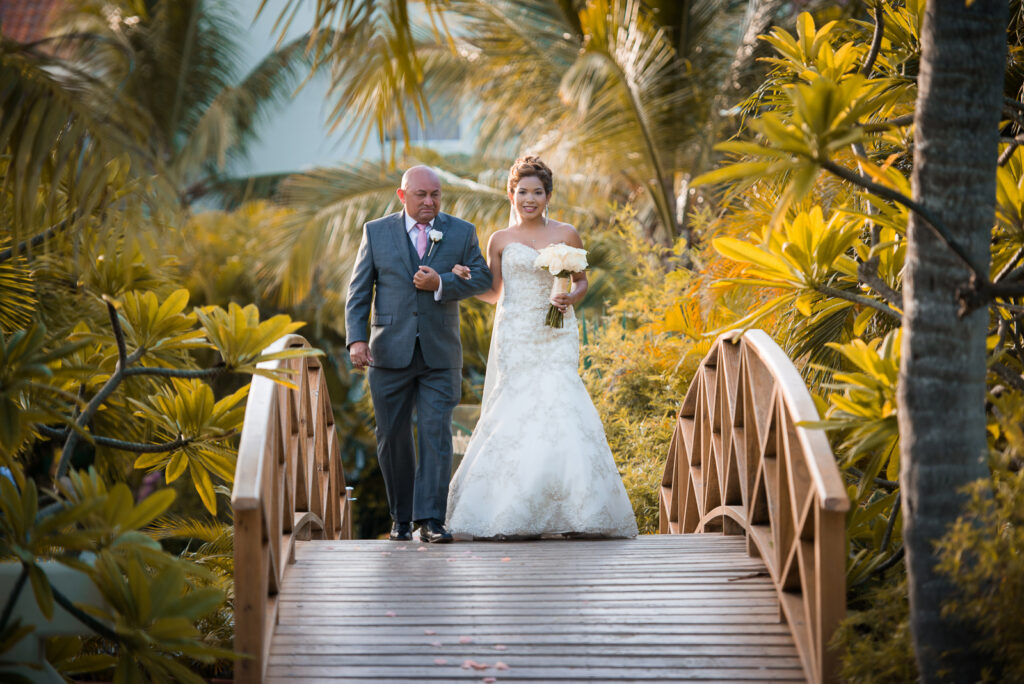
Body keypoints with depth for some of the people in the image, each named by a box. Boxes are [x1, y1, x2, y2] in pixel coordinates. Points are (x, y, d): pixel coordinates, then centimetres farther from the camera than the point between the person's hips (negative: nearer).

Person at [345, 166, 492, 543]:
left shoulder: (462, 232, 5)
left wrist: (441, 284, -15)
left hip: (440, 355, -1)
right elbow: (359, 290, 2)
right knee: (392, 437, 6)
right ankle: (401, 517, 20)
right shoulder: (376, 232, 4)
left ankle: (430, 521, -9)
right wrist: (356, 339, -10)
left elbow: (482, 278, 1)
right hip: (390, 353, 1)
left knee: (436, 434, -9)